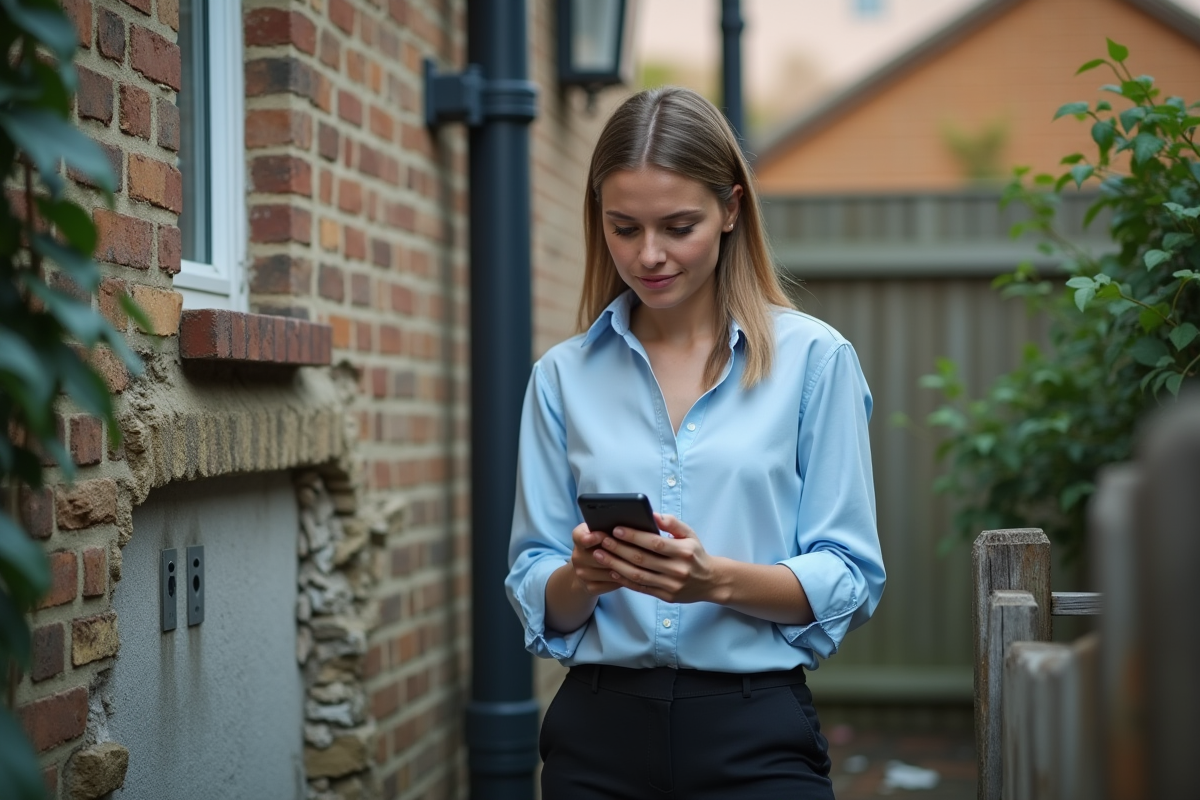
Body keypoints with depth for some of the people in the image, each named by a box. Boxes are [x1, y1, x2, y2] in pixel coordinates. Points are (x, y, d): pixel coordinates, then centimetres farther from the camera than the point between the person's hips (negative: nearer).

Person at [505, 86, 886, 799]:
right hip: (599, 735, 2)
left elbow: (849, 582, -4)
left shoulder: (815, 358, -2)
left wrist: (717, 579, -20)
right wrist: (584, 576, -16)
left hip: (755, 738, -2)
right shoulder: (564, 376, 5)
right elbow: (535, 596, 6)